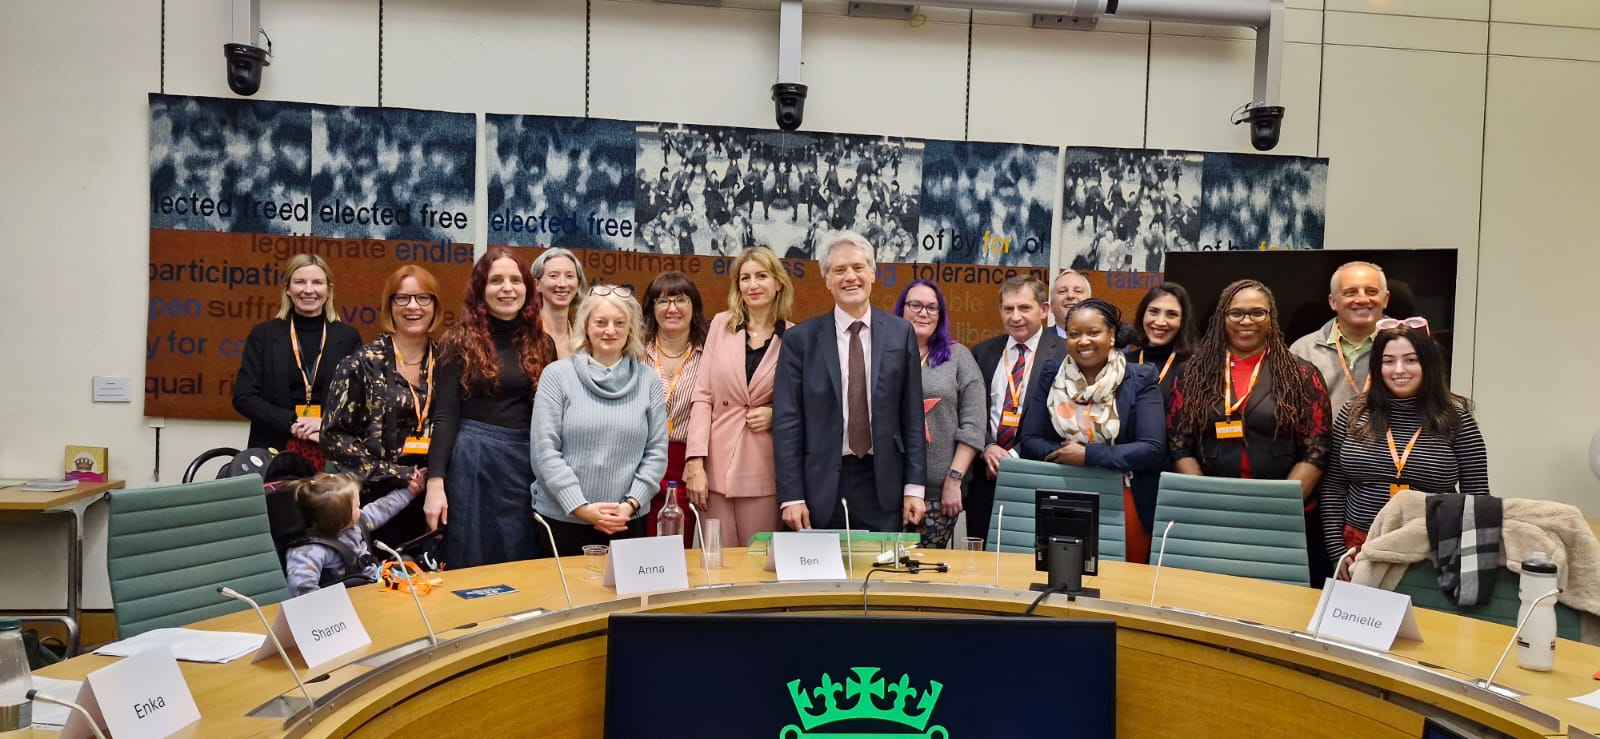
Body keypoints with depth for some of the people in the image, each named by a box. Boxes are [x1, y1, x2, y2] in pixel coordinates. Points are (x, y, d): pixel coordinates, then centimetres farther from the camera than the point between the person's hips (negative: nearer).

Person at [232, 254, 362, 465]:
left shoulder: (348, 336, 7)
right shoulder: (264, 334, 6)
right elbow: (243, 397, 1)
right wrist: (292, 422, -11)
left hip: (332, 450, 0)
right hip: (275, 449, 0)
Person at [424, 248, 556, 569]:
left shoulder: (542, 343, 8)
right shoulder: (461, 341, -1)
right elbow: (445, 415, -4)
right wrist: (435, 482, -13)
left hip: (528, 463, 3)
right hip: (473, 460, -3)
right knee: (470, 566, 5)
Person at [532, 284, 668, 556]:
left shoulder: (648, 382, 5)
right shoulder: (557, 375, -2)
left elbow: (656, 452, 4)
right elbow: (545, 450, -6)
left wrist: (631, 504, -9)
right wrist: (581, 507, -12)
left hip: (628, 521, 2)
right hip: (563, 518, -2)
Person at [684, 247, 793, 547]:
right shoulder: (721, 325, 5)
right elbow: (702, 396, 1)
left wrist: (776, 415, -9)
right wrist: (695, 463, -6)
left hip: (763, 470, -1)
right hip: (717, 465, 1)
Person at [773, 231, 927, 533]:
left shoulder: (900, 333, 4)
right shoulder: (800, 339, 0)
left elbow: (912, 416, 5)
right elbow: (787, 421, -2)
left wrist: (914, 487, 0)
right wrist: (791, 496, -7)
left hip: (883, 484, 1)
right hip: (821, 485, -1)